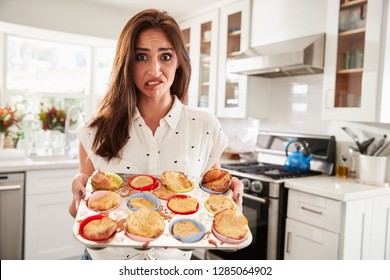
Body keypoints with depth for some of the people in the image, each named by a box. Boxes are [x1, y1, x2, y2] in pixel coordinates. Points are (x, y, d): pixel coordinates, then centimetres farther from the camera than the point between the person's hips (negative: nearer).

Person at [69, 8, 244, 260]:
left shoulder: (207, 127, -11)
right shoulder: (98, 130, -11)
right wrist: (80, 187, -23)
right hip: (106, 257, 0)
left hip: (173, 258, 1)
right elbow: (80, 211, -2)